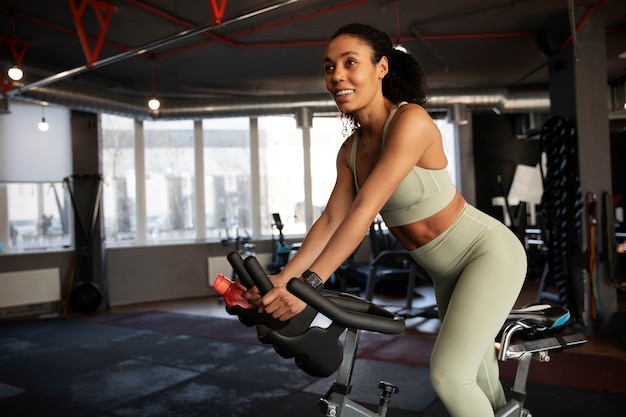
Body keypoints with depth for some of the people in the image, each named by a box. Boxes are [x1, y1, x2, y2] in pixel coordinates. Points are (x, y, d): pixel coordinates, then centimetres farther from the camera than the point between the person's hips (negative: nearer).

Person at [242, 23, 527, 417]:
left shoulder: (410, 120, -26)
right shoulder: (351, 150, -3)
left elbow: (365, 209, -36)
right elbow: (331, 219, -10)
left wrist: (308, 283, -42)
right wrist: (282, 278, -22)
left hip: (489, 252, -7)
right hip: (447, 270, 7)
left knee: (448, 376, -14)